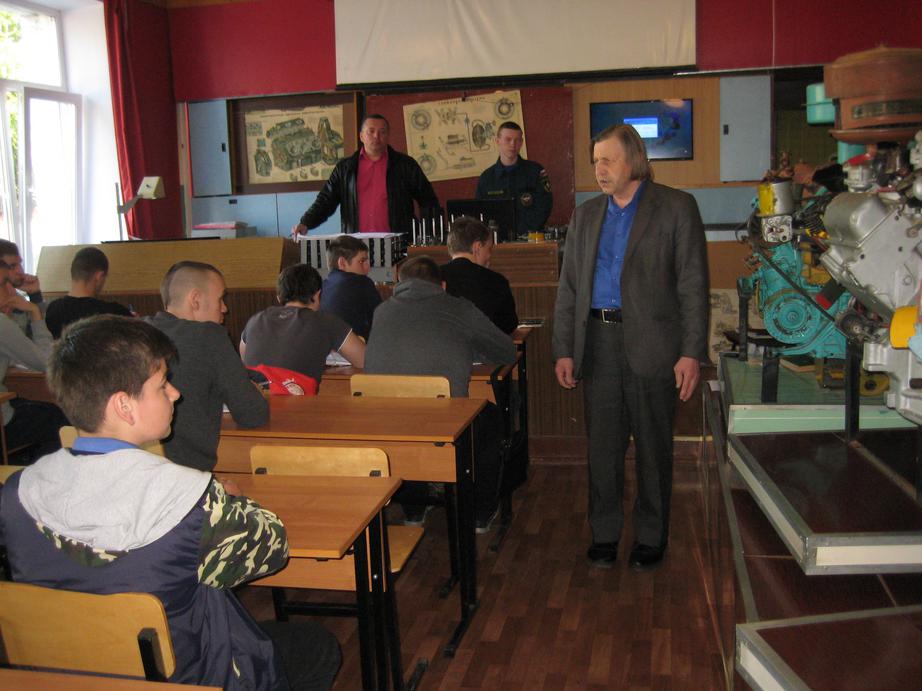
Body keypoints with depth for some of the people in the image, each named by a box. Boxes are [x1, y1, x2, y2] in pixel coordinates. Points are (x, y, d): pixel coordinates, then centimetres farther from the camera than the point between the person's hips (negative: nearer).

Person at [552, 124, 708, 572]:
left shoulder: (676, 208, -1)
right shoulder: (585, 215, 13)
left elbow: (693, 284, -4)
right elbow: (568, 287, 12)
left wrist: (691, 352, -11)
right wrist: (564, 350, 5)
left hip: (650, 345, -3)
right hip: (598, 342, 4)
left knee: (653, 446, 7)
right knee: (602, 445, 9)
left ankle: (650, 537, 22)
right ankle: (604, 534, 22)